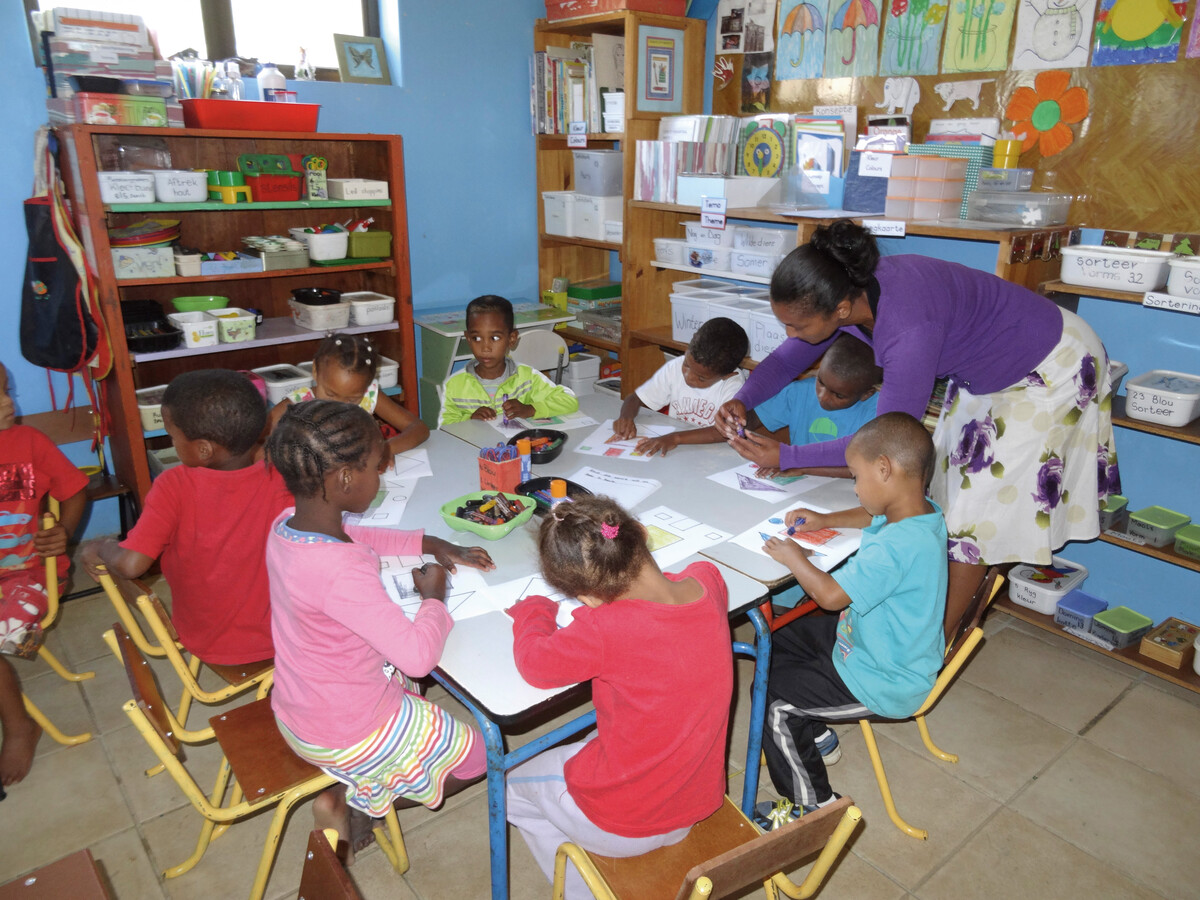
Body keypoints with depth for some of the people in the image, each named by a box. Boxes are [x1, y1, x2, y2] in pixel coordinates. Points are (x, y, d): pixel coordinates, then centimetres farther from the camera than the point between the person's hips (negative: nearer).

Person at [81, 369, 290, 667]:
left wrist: (99, 548, -3)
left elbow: (131, 564, -26)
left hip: (206, 642, 1)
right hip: (278, 637, 0)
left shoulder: (174, 487, -23)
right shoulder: (279, 479, -21)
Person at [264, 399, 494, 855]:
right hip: (343, 732, -8)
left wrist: (434, 545, 5)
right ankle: (351, 801, 9)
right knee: (477, 753, 11)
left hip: (293, 709, 8)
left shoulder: (286, 524, -10)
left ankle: (354, 786, 18)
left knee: (409, 680, 33)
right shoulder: (342, 574, -37)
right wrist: (434, 597, -14)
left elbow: (357, 536, 11)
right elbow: (419, 655, -32)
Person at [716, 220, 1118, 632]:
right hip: (987, 366, 8)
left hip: (1051, 365, -8)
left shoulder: (909, 327, -43)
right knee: (950, 482, 14)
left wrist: (787, 457, -33)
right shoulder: (848, 291, -19)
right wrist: (742, 401, -25)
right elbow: (786, 360, -6)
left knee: (979, 503, -4)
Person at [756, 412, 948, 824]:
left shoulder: (895, 547, -35)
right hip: (870, 639, 10)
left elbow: (831, 594, -29)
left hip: (883, 682, -10)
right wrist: (825, 520, 8)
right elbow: (873, 516, 19)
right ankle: (811, 731, 33)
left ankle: (813, 805, 10)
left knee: (771, 698, -9)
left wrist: (794, 557, -13)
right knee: (778, 638, 17)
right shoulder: (926, 512, -4)